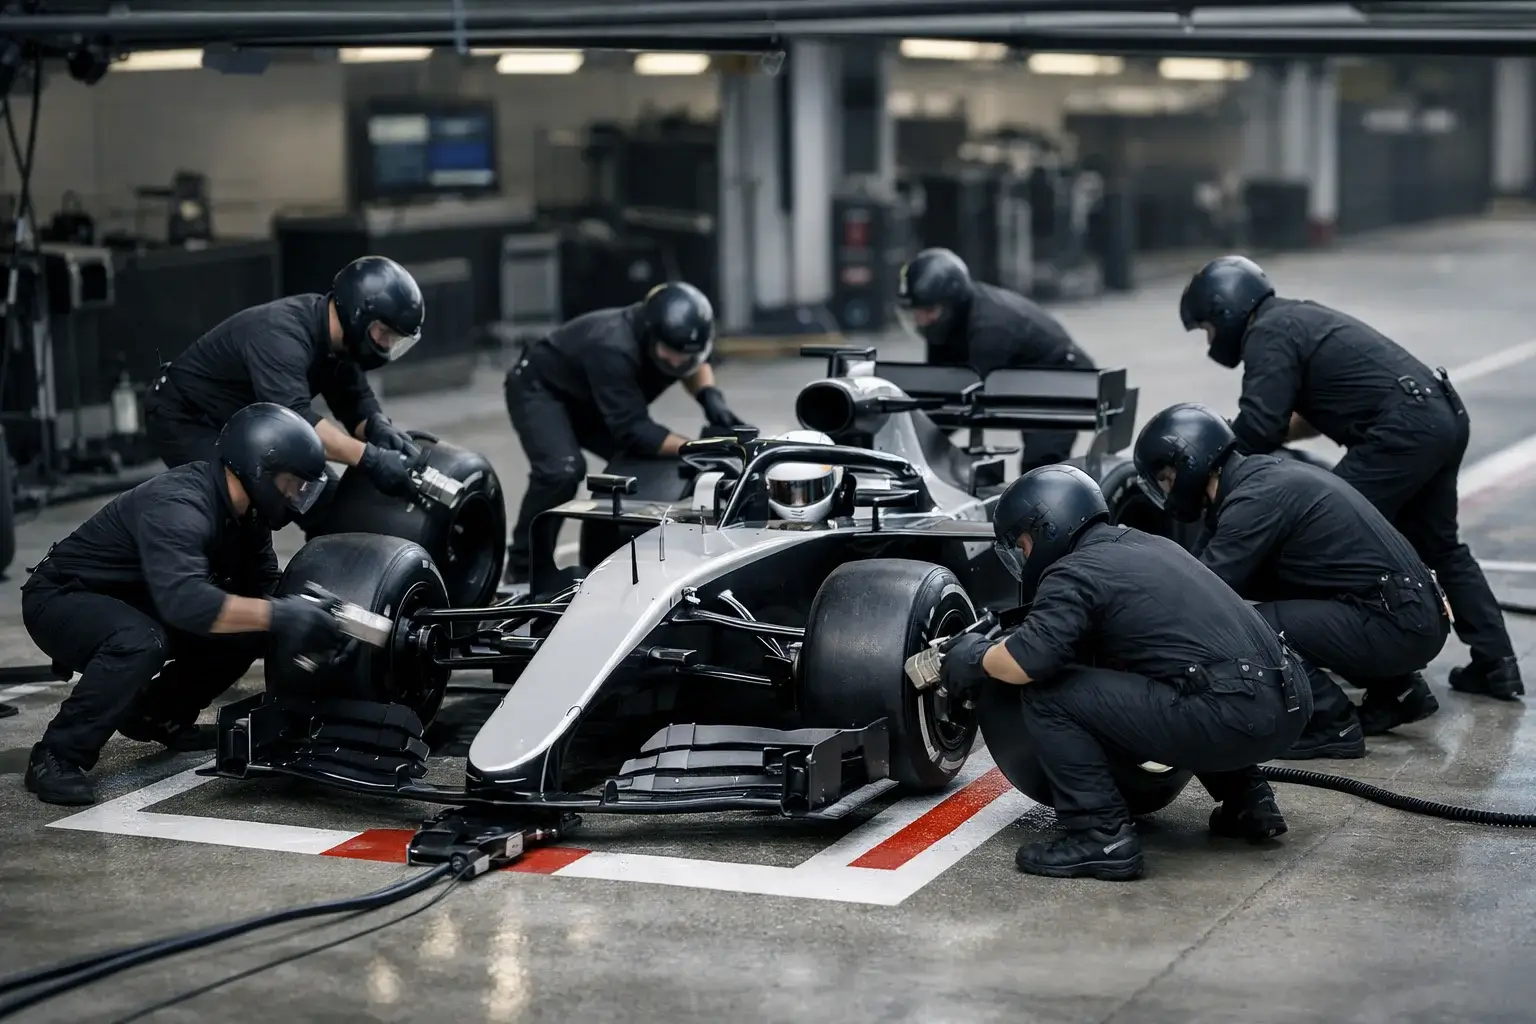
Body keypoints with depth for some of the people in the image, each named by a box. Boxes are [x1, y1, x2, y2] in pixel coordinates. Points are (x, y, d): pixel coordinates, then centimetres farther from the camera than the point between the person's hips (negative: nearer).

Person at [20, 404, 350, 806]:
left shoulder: (243, 512, -4)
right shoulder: (177, 506, -34)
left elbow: (264, 584, 0)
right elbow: (184, 601, -48)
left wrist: (309, 613, -18)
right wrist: (278, 614, -51)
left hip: (133, 604, 9)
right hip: (62, 599, -9)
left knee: (247, 628, -3)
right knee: (142, 642, -38)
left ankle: (158, 716, 16)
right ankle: (56, 756, -22)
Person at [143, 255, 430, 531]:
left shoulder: (336, 337, -8)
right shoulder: (280, 334, -35)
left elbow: (354, 398, -2)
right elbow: (294, 420, -47)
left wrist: (378, 427, -26)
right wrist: (370, 458, -54)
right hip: (187, 419, -9)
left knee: (329, 505, 3)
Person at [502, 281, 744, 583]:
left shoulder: (674, 338, -19)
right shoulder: (614, 348, -40)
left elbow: (695, 365, 5)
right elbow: (632, 431, -41)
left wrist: (709, 395, -17)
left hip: (589, 405, 8)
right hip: (540, 389, -8)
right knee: (561, 471, -32)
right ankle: (523, 570, -18)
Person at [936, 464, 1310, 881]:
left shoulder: (1074, 572, -1)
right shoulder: (1149, 545, 24)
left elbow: (1028, 662, -16)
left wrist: (977, 658, 6)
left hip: (1231, 717, -9)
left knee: (1046, 696, -3)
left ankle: (1101, 836, -6)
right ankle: (1248, 802, 27)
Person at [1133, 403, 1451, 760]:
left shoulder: (1254, 500, -15)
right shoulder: (1263, 475, 14)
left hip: (1397, 626, -10)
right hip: (1414, 614, 10)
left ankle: (1332, 726, -3)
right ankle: (1396, 690, 23)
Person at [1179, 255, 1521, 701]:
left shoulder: (1268, 335, -6)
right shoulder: (1299, 317, 24)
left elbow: (1257, 430, -16)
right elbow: (1324, 409, 30)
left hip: (1403, 430, -10)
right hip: (1446, 416, 10)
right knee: (1438, 546, 20)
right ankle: (1497, 665, 22)